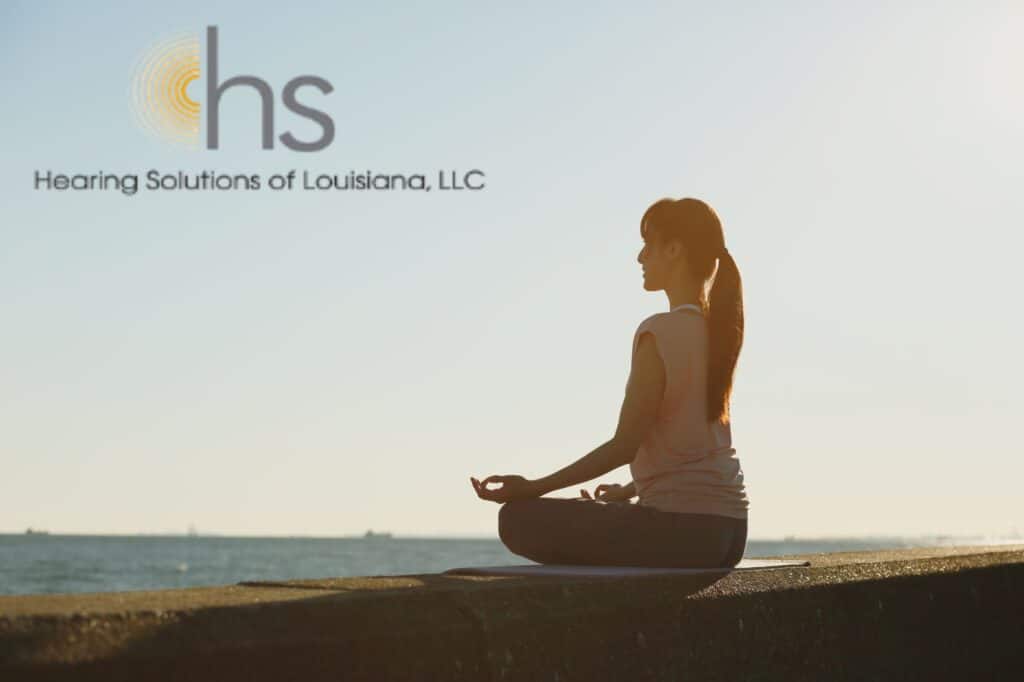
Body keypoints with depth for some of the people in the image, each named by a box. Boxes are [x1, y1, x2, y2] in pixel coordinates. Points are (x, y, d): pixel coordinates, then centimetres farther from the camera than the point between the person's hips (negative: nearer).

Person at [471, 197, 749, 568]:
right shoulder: (717, 329, 10)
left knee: (519, 519, -1)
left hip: (681, 529, -9)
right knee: (594, 510, 34)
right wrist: (631, 490, 26)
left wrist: (534, 488, -12)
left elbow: (625, 444, -16)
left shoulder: (660, 332, -15)